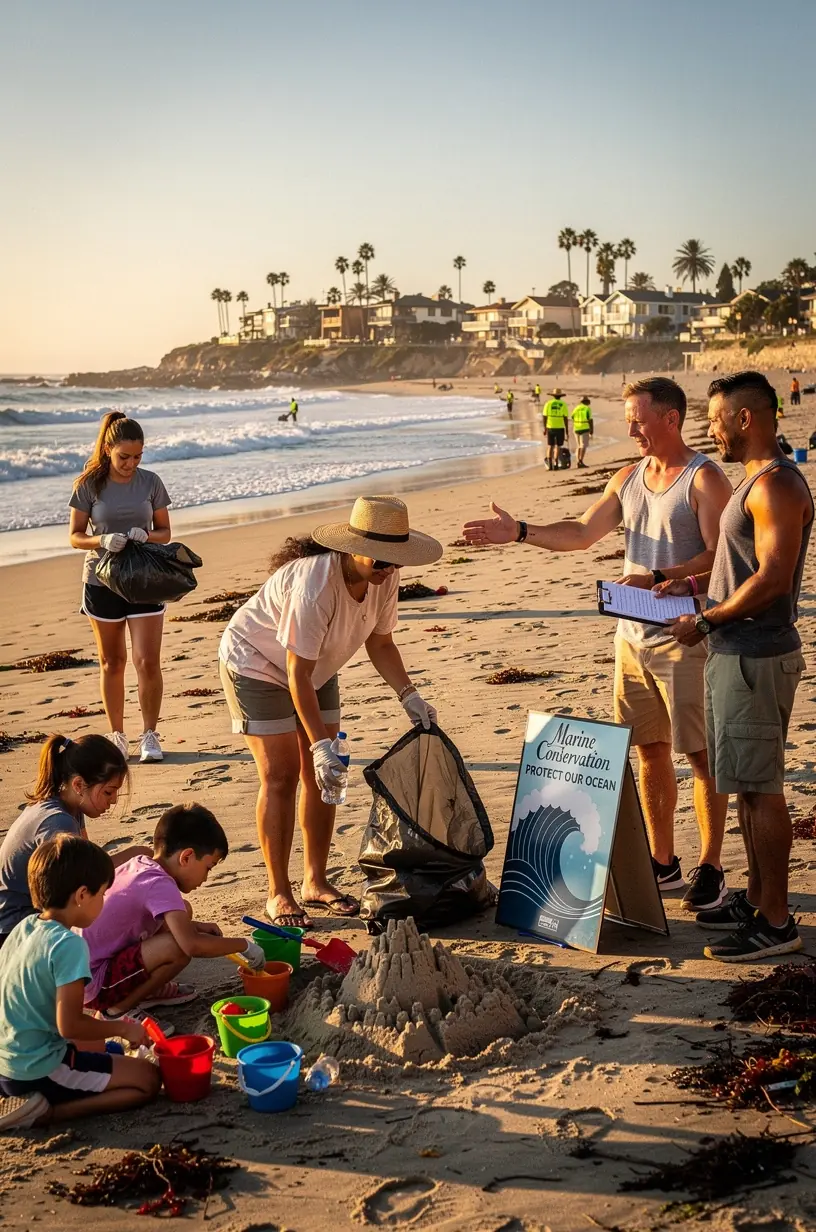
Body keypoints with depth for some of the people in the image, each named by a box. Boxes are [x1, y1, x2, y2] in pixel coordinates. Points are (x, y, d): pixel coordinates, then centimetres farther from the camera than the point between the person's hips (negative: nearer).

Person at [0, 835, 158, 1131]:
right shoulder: (68, 944, -21)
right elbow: (69, 1026, -23)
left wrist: (90, 1019, 20)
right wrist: (122, 1028, -7)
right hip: (41, 1071, -9)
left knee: (94, 1048, 32)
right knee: (148, 1079, -2)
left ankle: (30, 1102, 10)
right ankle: (44, 1113, -12)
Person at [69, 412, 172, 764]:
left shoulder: (150, 482, -2)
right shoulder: (89, 485, -6)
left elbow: (165, 532, 5)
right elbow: (75, 536, -3)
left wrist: (146, 536, -18)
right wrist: (103, 540, -23)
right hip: (102, 581, 0)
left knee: (148, 662, -6)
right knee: (112, 663, 11)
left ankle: (149, 735, 8)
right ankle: (117, 735, 23)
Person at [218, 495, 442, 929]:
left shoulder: (384, 576, -17)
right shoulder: (314, 584, -39)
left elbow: (380, 642, -3)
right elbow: (297, 674, -35)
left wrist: (408, 695, -16)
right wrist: (320, 745, -36)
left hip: (317, 669, 7)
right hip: (256, 663, -7)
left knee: (321, 775, 4)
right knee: (280, 776, -9)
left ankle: (315, 882, 15)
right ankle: (279, 894, 0)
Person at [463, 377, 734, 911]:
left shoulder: (704, 479, -9)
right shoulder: (628, 478, 13)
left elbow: (720, 557, -16)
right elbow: (582, 534, 16)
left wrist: (657, 578, -25)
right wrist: (520, 532, 6)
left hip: (685, 637, -7)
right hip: (634, 635, 7)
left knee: (700, 754, -2)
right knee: (650, 751, 11)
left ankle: (710, 868, 7)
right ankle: (663, 862, 22)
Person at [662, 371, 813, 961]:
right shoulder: (758, 480, 15)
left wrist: (704, 622, -16)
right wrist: (694, 584, 12)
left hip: (757, 658, -10)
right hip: (736, 653, 11)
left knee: (760, 788, -4)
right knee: (747, 785, 17)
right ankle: (757, 898, 28)